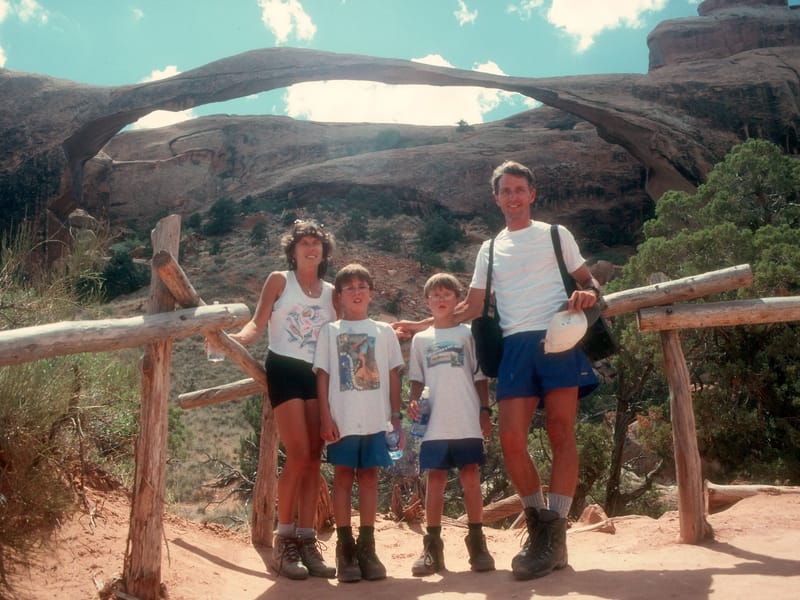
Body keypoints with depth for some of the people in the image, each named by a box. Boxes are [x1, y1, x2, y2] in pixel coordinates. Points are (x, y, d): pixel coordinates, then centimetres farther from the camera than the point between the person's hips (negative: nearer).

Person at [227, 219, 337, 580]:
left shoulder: (332, 293, 13)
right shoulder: (279, 280, 3)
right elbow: (257, 325, -5)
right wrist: (235, 338, -25)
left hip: (318, 375, 5)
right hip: (285, 371, -4)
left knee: (314, 459, 2)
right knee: (299, 456, -13)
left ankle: (306, 541, 7)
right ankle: (283, 541, -1)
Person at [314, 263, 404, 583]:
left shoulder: (383, 331, 11)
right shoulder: (330, 331, 8)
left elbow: (393, 376, 10)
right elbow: (322, 376, 3)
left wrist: (396, 417, 4)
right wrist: (326, 417, -6)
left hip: (376, 418, 1)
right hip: (342, 419, -1)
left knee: (369, 476, 4)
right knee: (343, 476, 1)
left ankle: (366, 546, 10)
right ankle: (345, 547, 6)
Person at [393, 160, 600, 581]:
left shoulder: (556, 235, 12)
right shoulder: (490, 250, 20)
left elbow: (587, 280, 13)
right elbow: (471, 308, 20)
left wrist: (588, 294, -12)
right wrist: (420, 326, 15)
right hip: (516, 346, 3)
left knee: (561, 434, -7)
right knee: (511, 440, -8)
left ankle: (556, 534, -3)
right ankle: (539, 526, 8)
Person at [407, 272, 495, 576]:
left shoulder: (468, 334, 9)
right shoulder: (421, 339, 13)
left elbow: (480, 376, 8)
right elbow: (417, 378, 15)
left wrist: (485, 411, 0)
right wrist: (413, 401, -4)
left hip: (467, 420, -1)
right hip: (435, 423, 1)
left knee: (470, 476, -1)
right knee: (435, 478, 2)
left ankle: (477, 542, 7)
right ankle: (432, 546, 7)